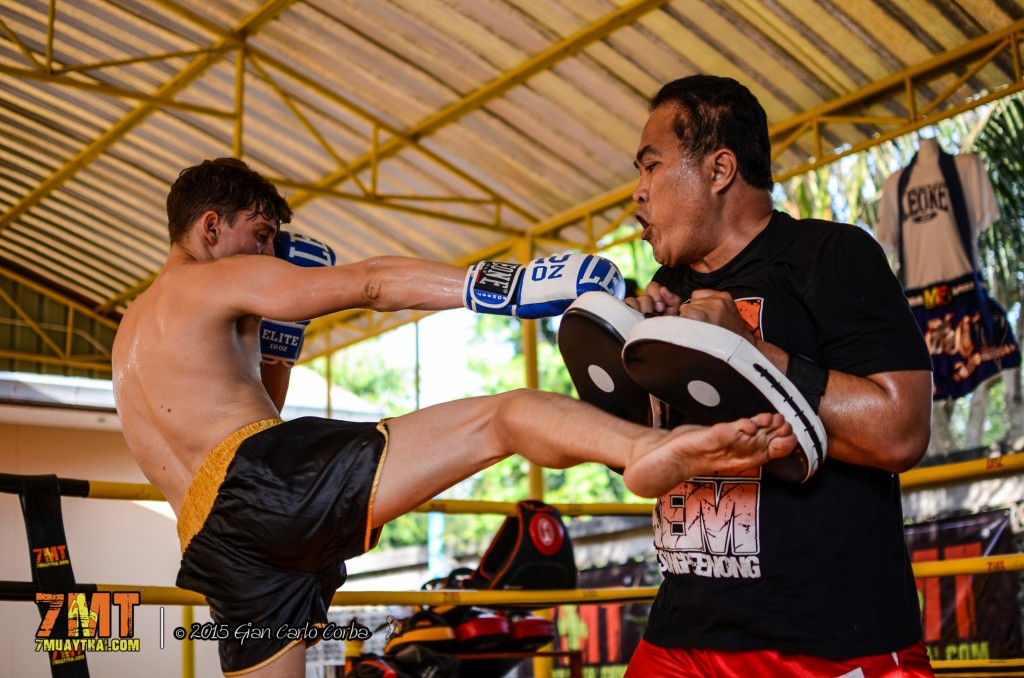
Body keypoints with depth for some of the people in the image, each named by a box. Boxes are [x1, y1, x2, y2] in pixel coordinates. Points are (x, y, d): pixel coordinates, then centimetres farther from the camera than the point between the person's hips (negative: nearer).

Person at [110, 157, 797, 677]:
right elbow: (369, 283, -3)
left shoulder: (132, 331, 33)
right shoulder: (220, 280, 8)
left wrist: (277, 330, 34)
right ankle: (651, 447, -49)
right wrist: (500, 285, -8)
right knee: (505, 415, -18)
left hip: (214, 545, 8)